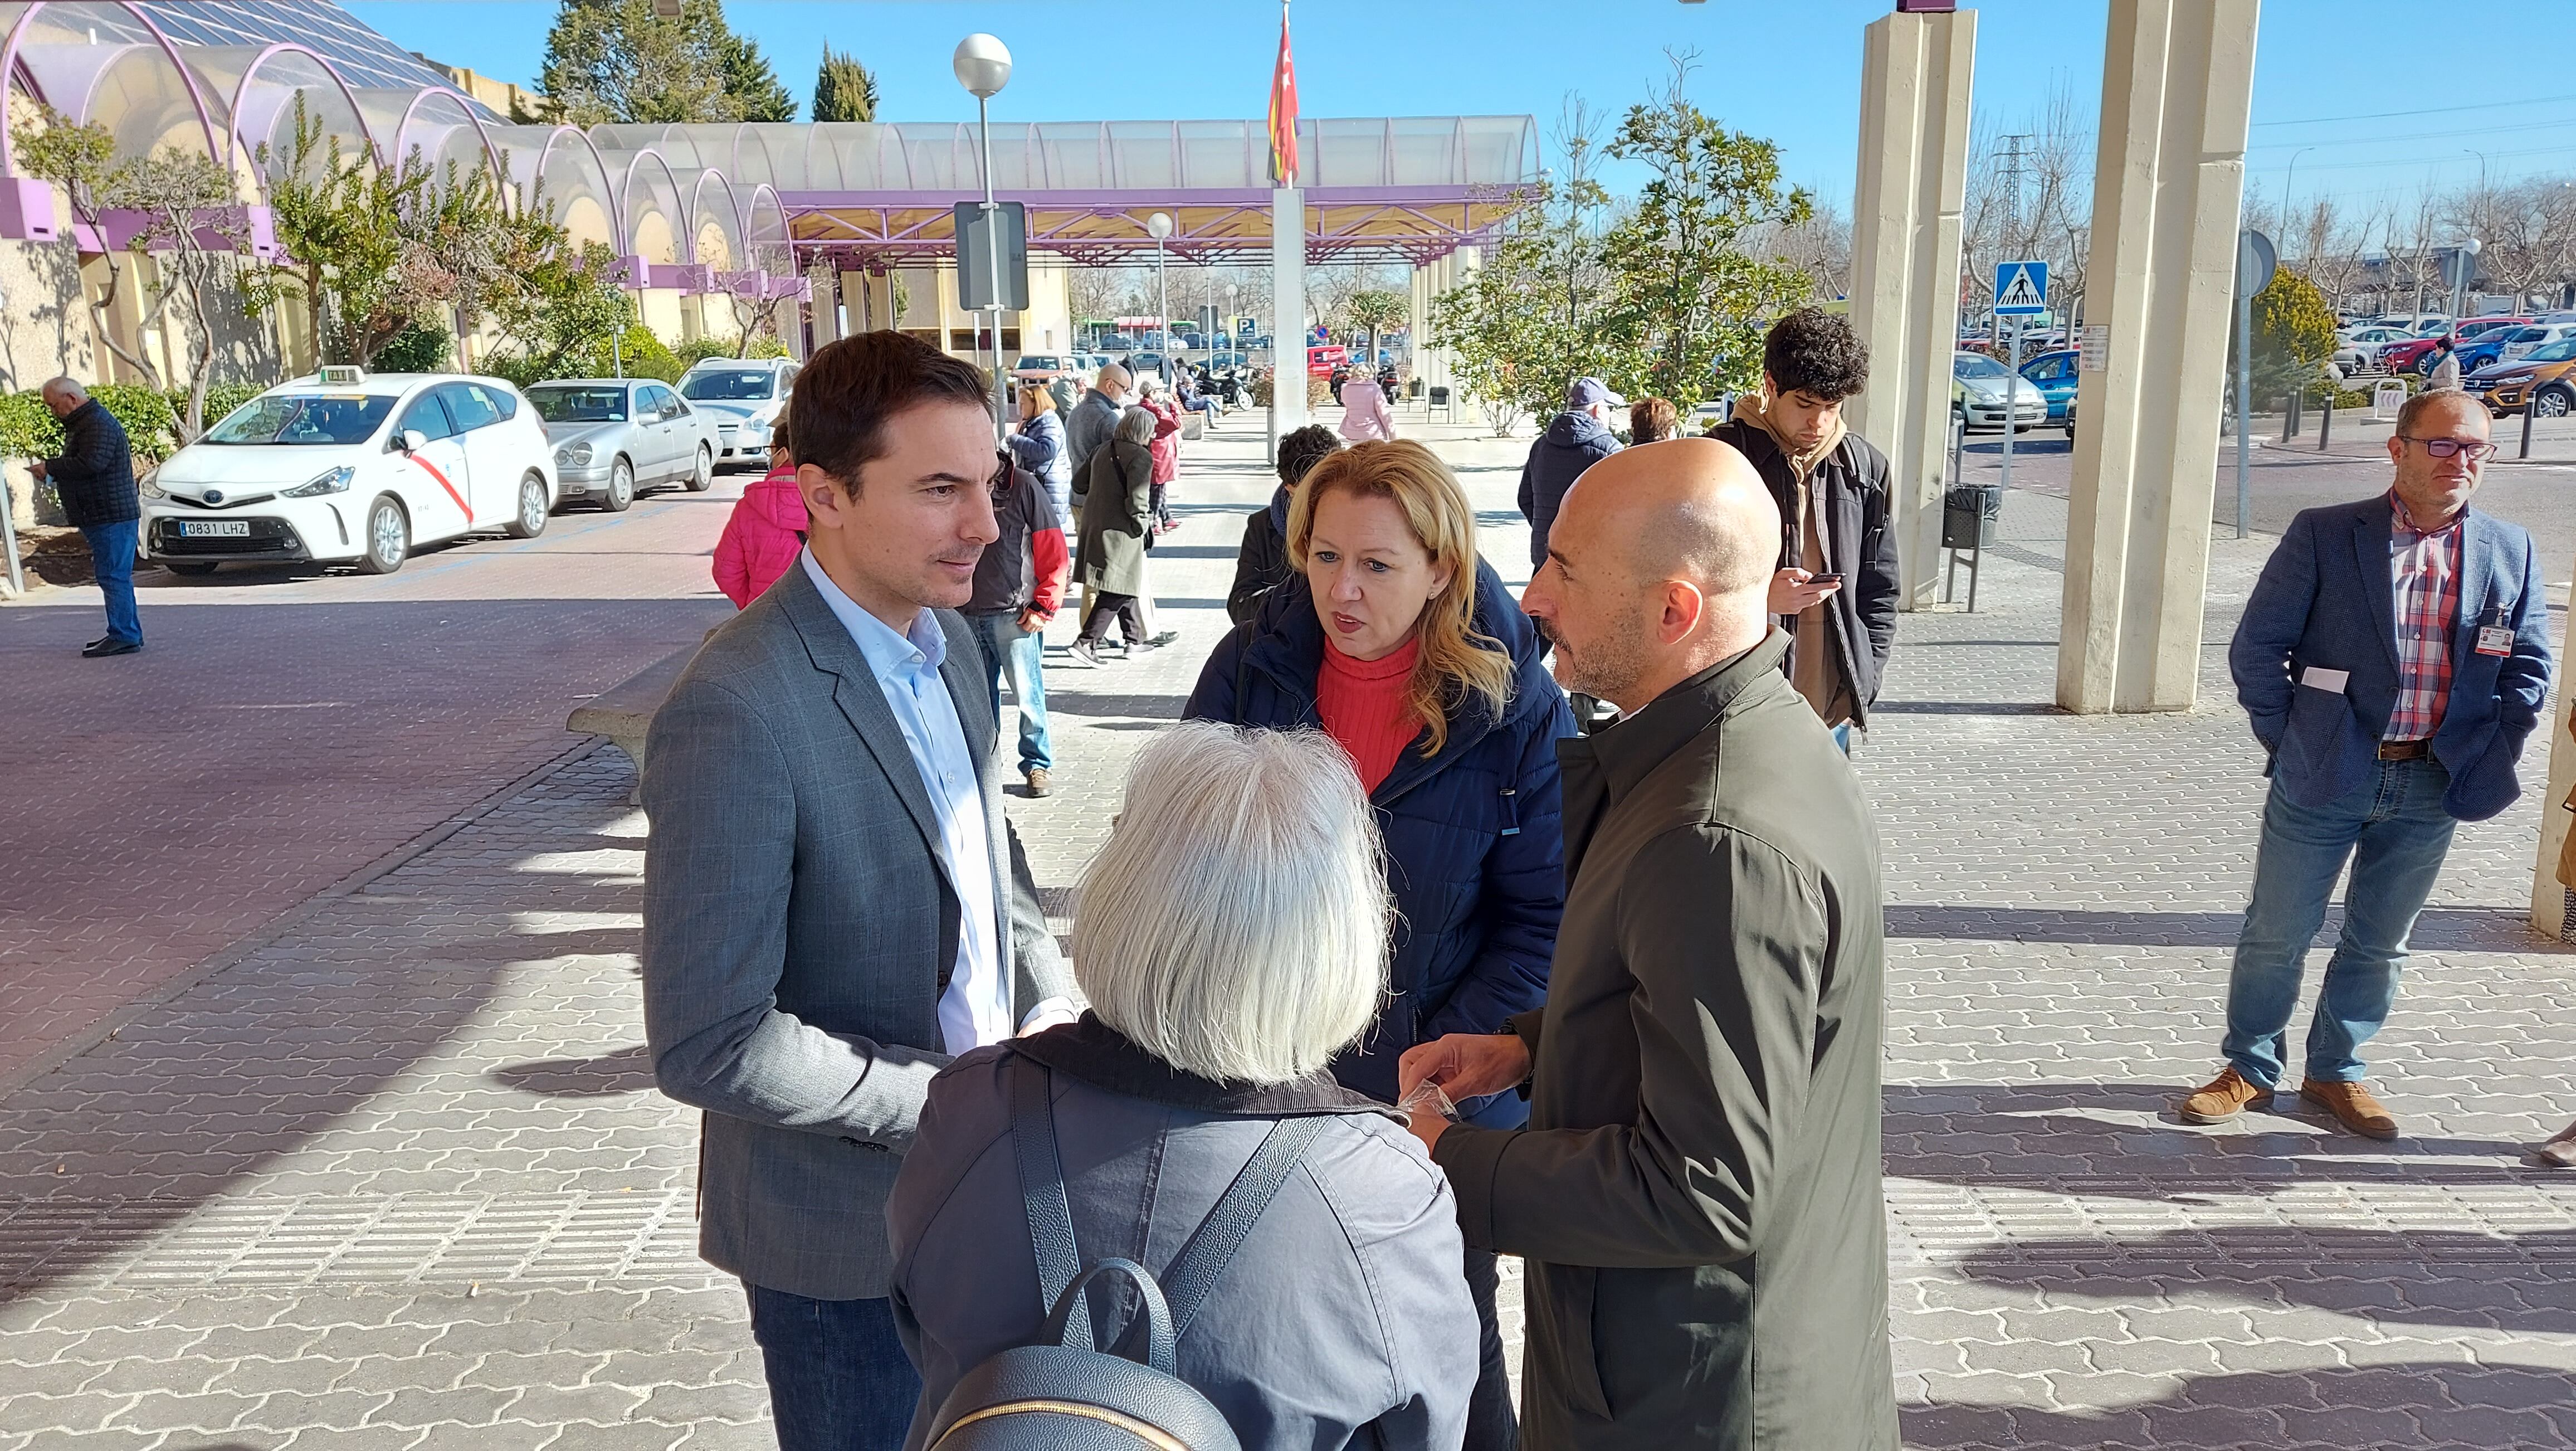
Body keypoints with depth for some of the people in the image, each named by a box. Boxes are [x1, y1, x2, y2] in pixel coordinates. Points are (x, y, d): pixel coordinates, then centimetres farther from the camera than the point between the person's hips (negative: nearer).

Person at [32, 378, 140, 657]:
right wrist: (52, 470, 9)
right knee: (112, 576, 12)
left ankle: (124, 636, -9)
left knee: (114, 576, -10)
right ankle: (127, 633, 17)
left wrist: (50, 467, -15)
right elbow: (77, 464, 27)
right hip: (100, 516, 11)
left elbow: (91, 464, -26)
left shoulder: (99, 423, -15)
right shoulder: (82, 423, 20)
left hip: (112, 516, -11)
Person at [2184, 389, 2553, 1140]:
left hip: (2431, 792, 3)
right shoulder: (2324, 534, -6)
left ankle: (2336, 1072, 31)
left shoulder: (2510, 552, 4)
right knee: (2277, 935, 7)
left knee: (2379, 943, 14)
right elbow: (2257, 647, -5)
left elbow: (2529, 669, 9)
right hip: (2323, 781, -3)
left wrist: (2476, 764, 2)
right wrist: (2291, 742, -5)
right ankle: (2250, 1069, 24)